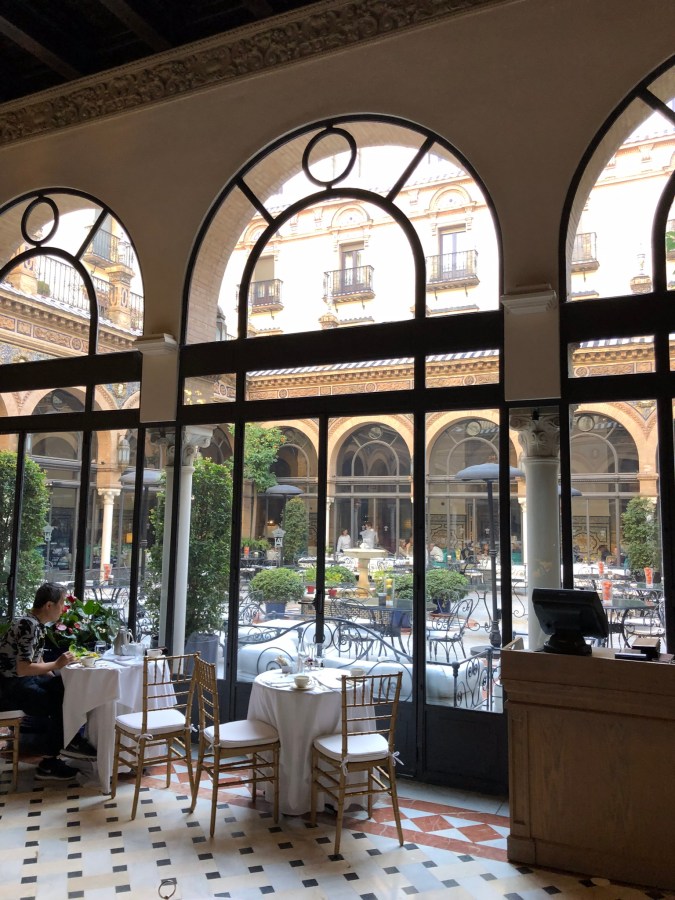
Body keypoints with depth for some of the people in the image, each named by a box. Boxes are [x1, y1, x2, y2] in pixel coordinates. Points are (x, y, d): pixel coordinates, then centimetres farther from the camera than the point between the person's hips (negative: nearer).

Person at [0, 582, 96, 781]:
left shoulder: (34, 623, 9)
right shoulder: (29, 625, -21)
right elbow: (23, 669, -28)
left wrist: (56, 677, 2)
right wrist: (57, 664, -19)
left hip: (22, 680, 9)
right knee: (60, 706, -12)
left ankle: (72, 741, 5)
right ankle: (49, 764, 2)